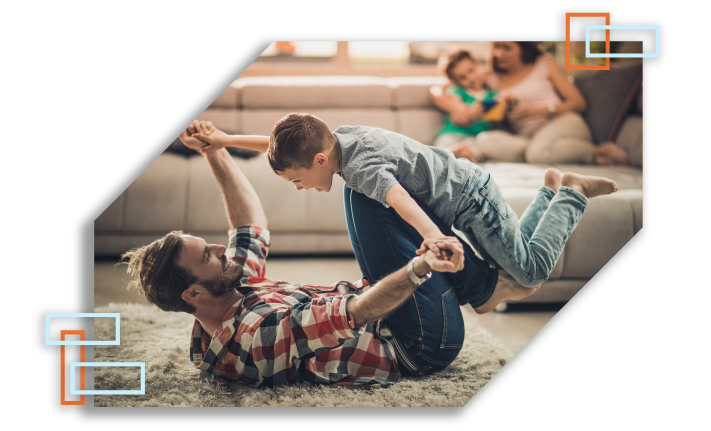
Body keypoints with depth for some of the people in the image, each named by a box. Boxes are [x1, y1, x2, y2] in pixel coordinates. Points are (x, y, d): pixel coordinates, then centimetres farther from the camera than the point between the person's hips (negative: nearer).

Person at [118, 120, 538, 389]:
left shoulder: (229, 296, -1)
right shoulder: (256, 334, -30)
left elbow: (252, 223, 9)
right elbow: (356, 312, -37)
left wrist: (216, 151, 7)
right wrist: (421, 267, -48)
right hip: (429, 340, -10)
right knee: (366, 194, -18)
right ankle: (488, 286, 0)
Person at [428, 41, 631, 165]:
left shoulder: (545, 64, 13)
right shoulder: (492, 79, 16)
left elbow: (579, 103, 6)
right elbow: (436, 91, 11)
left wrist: (540, 109, -11)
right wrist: (455, 106, -13)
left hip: (563, 123, -3)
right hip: (527, 137, 3)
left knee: (538, 151, -40)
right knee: (485, 140, -29)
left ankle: (598, 152, -19)